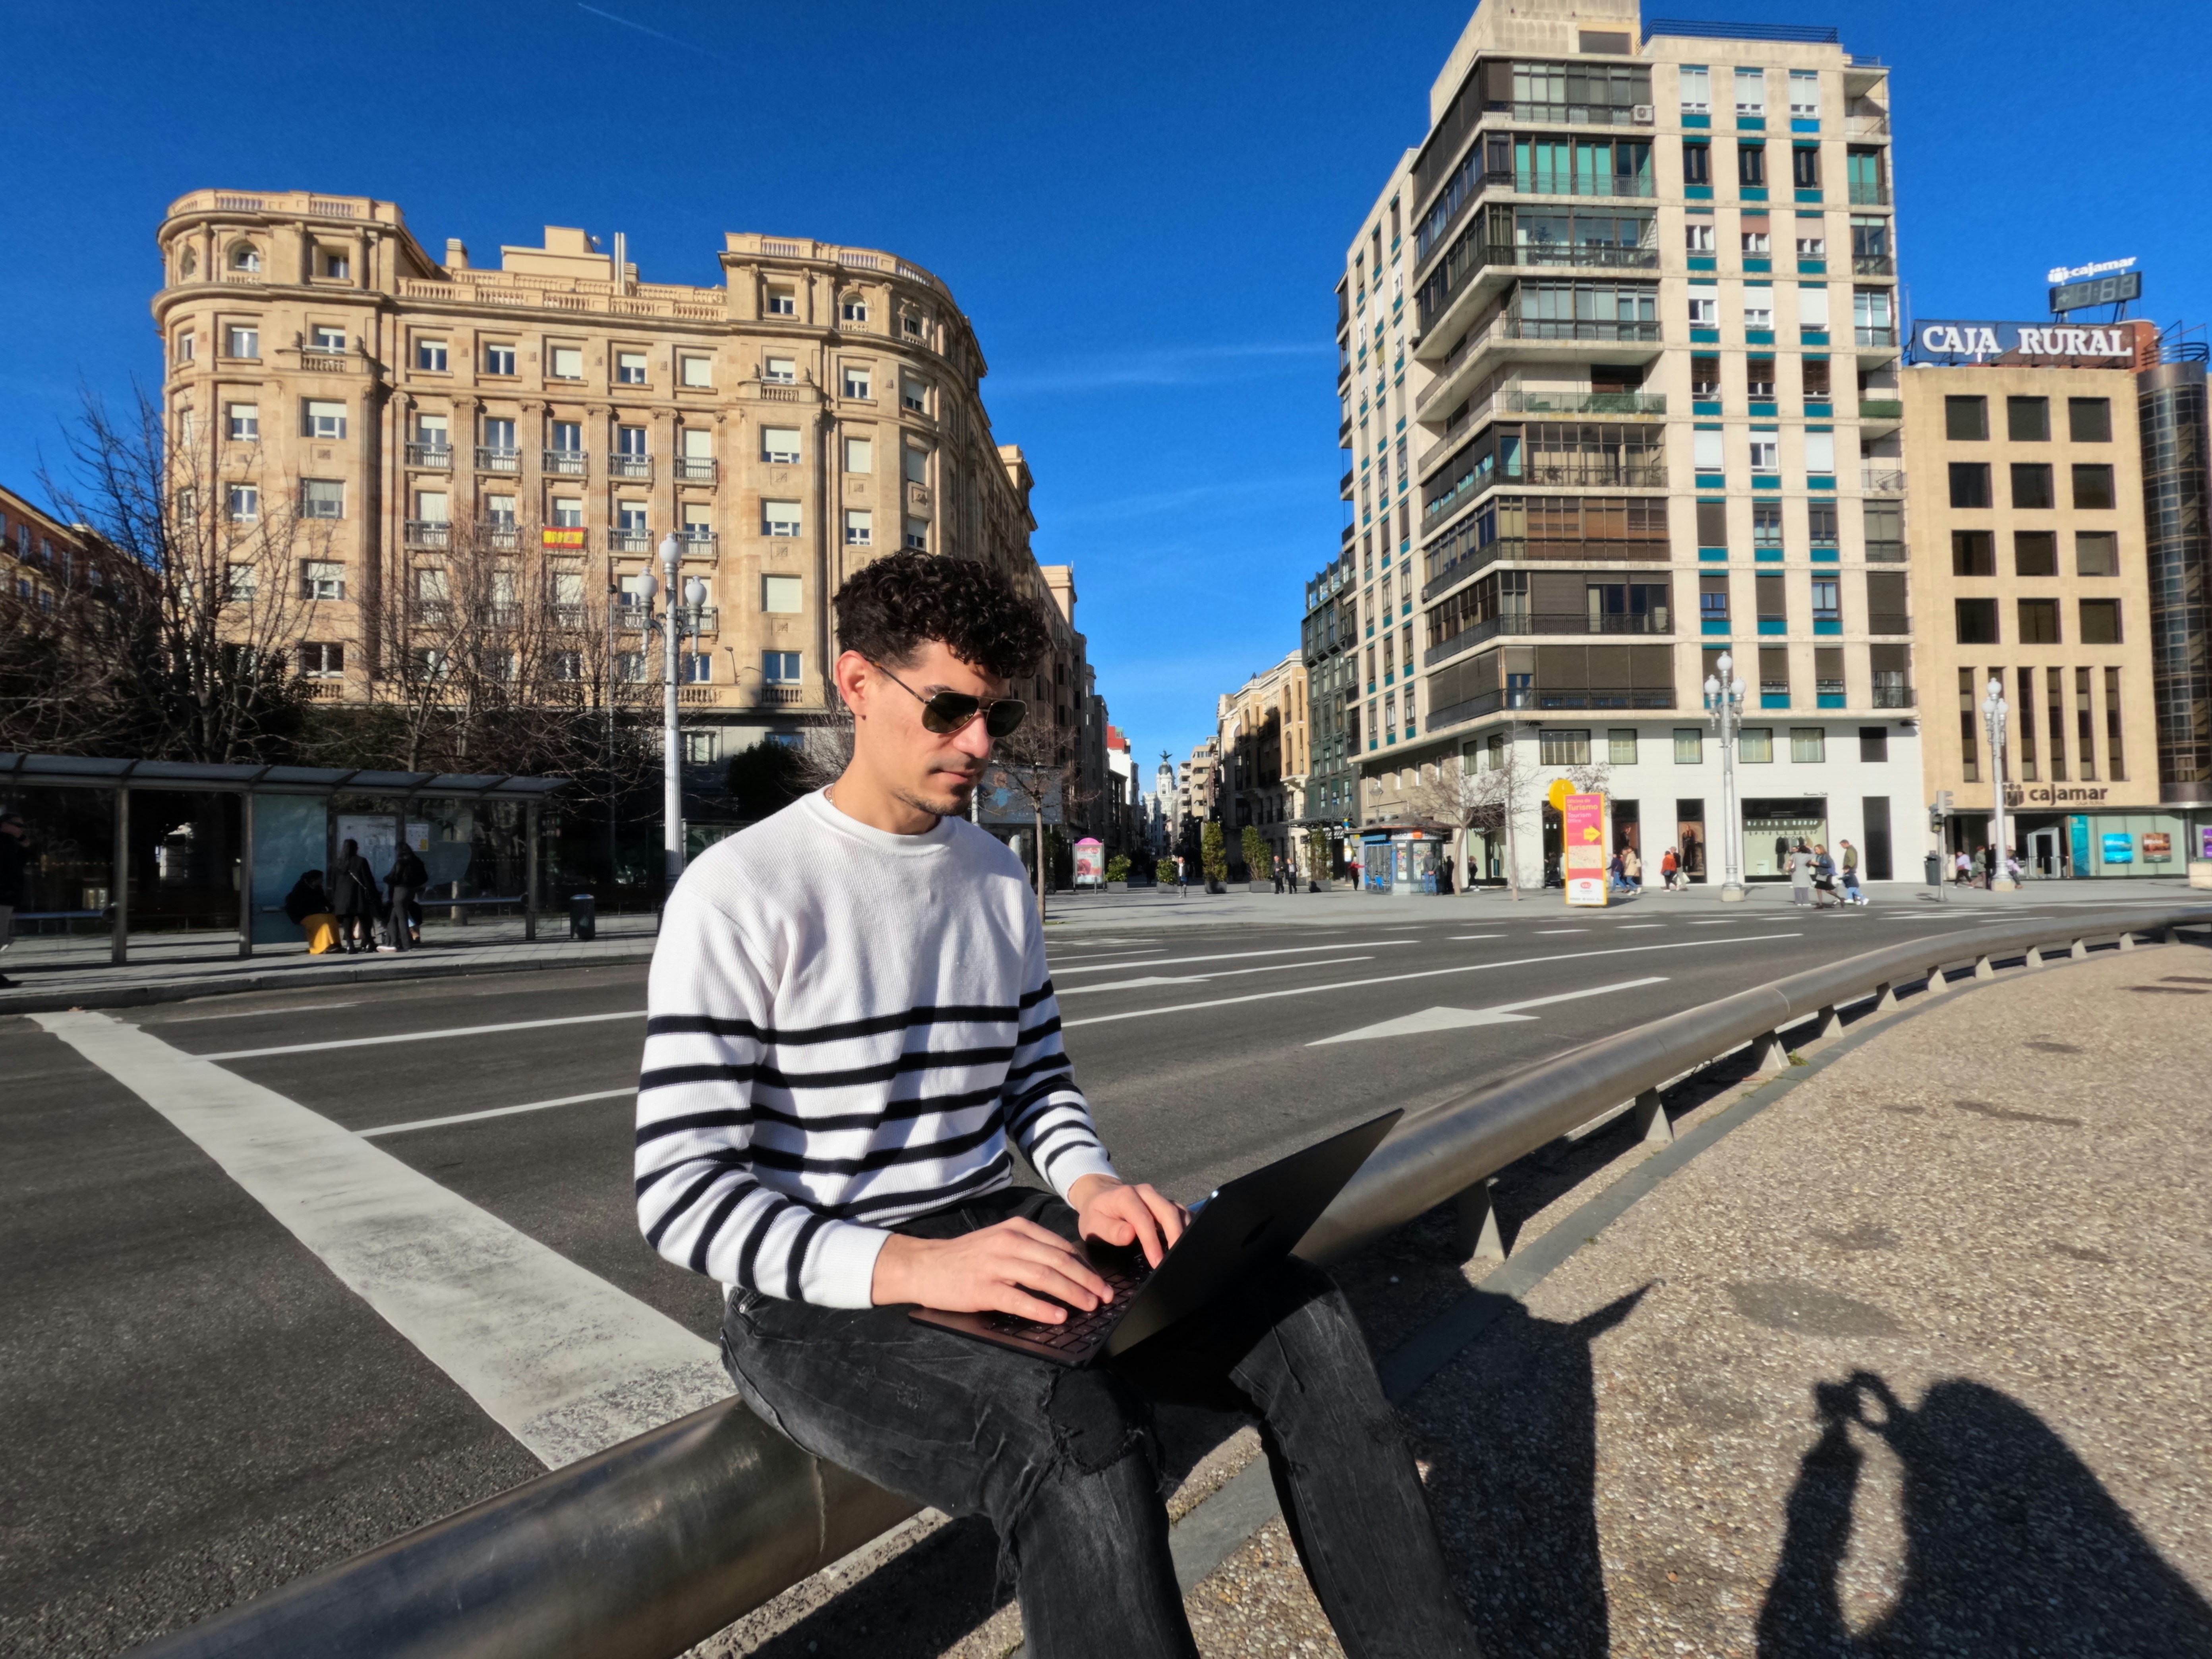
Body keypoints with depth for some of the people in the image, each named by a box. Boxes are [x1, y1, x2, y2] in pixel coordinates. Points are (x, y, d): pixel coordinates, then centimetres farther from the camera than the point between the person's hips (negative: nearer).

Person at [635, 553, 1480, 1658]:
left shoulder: (998, 879, 9)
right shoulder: (741, 891, -12)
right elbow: (681, 1194, -17)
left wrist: (1091, 1186, -7)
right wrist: (917, 1269, -30)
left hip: (989, 1235, 6)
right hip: (820, 1300, -6)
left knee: (1300, 1316, -10)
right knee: (1077, 1432, -34)